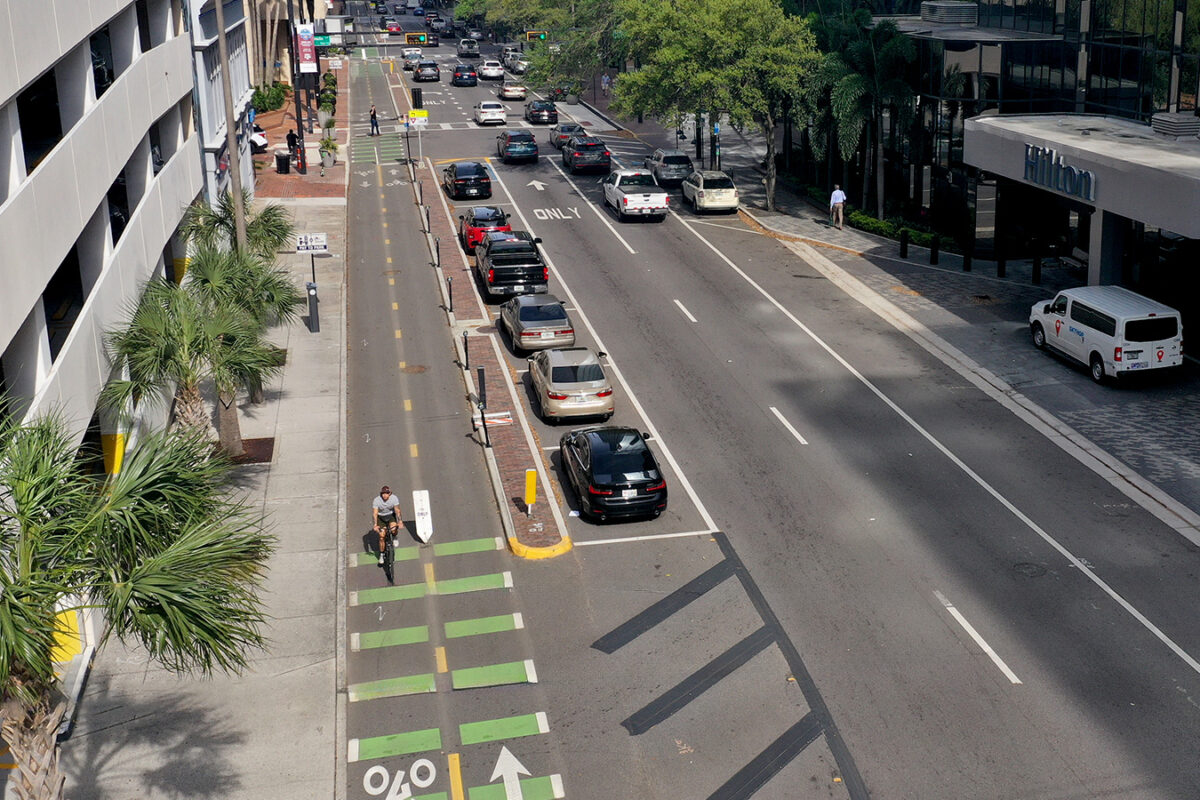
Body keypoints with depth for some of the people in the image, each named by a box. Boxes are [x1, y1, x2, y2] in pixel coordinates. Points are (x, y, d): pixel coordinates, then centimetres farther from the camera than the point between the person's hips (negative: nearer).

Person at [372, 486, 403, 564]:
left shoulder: (394, 498, -22)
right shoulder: (376, 500, -24)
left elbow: (397, 510, -25)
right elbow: (375, 513, -28)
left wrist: (399, 521, -37)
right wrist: (375, 524, -41)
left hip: (391, 516, 0)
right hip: (381, 517, 0)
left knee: (393, 528, -28)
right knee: (381, 536, -8)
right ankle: (381, 555, 9)